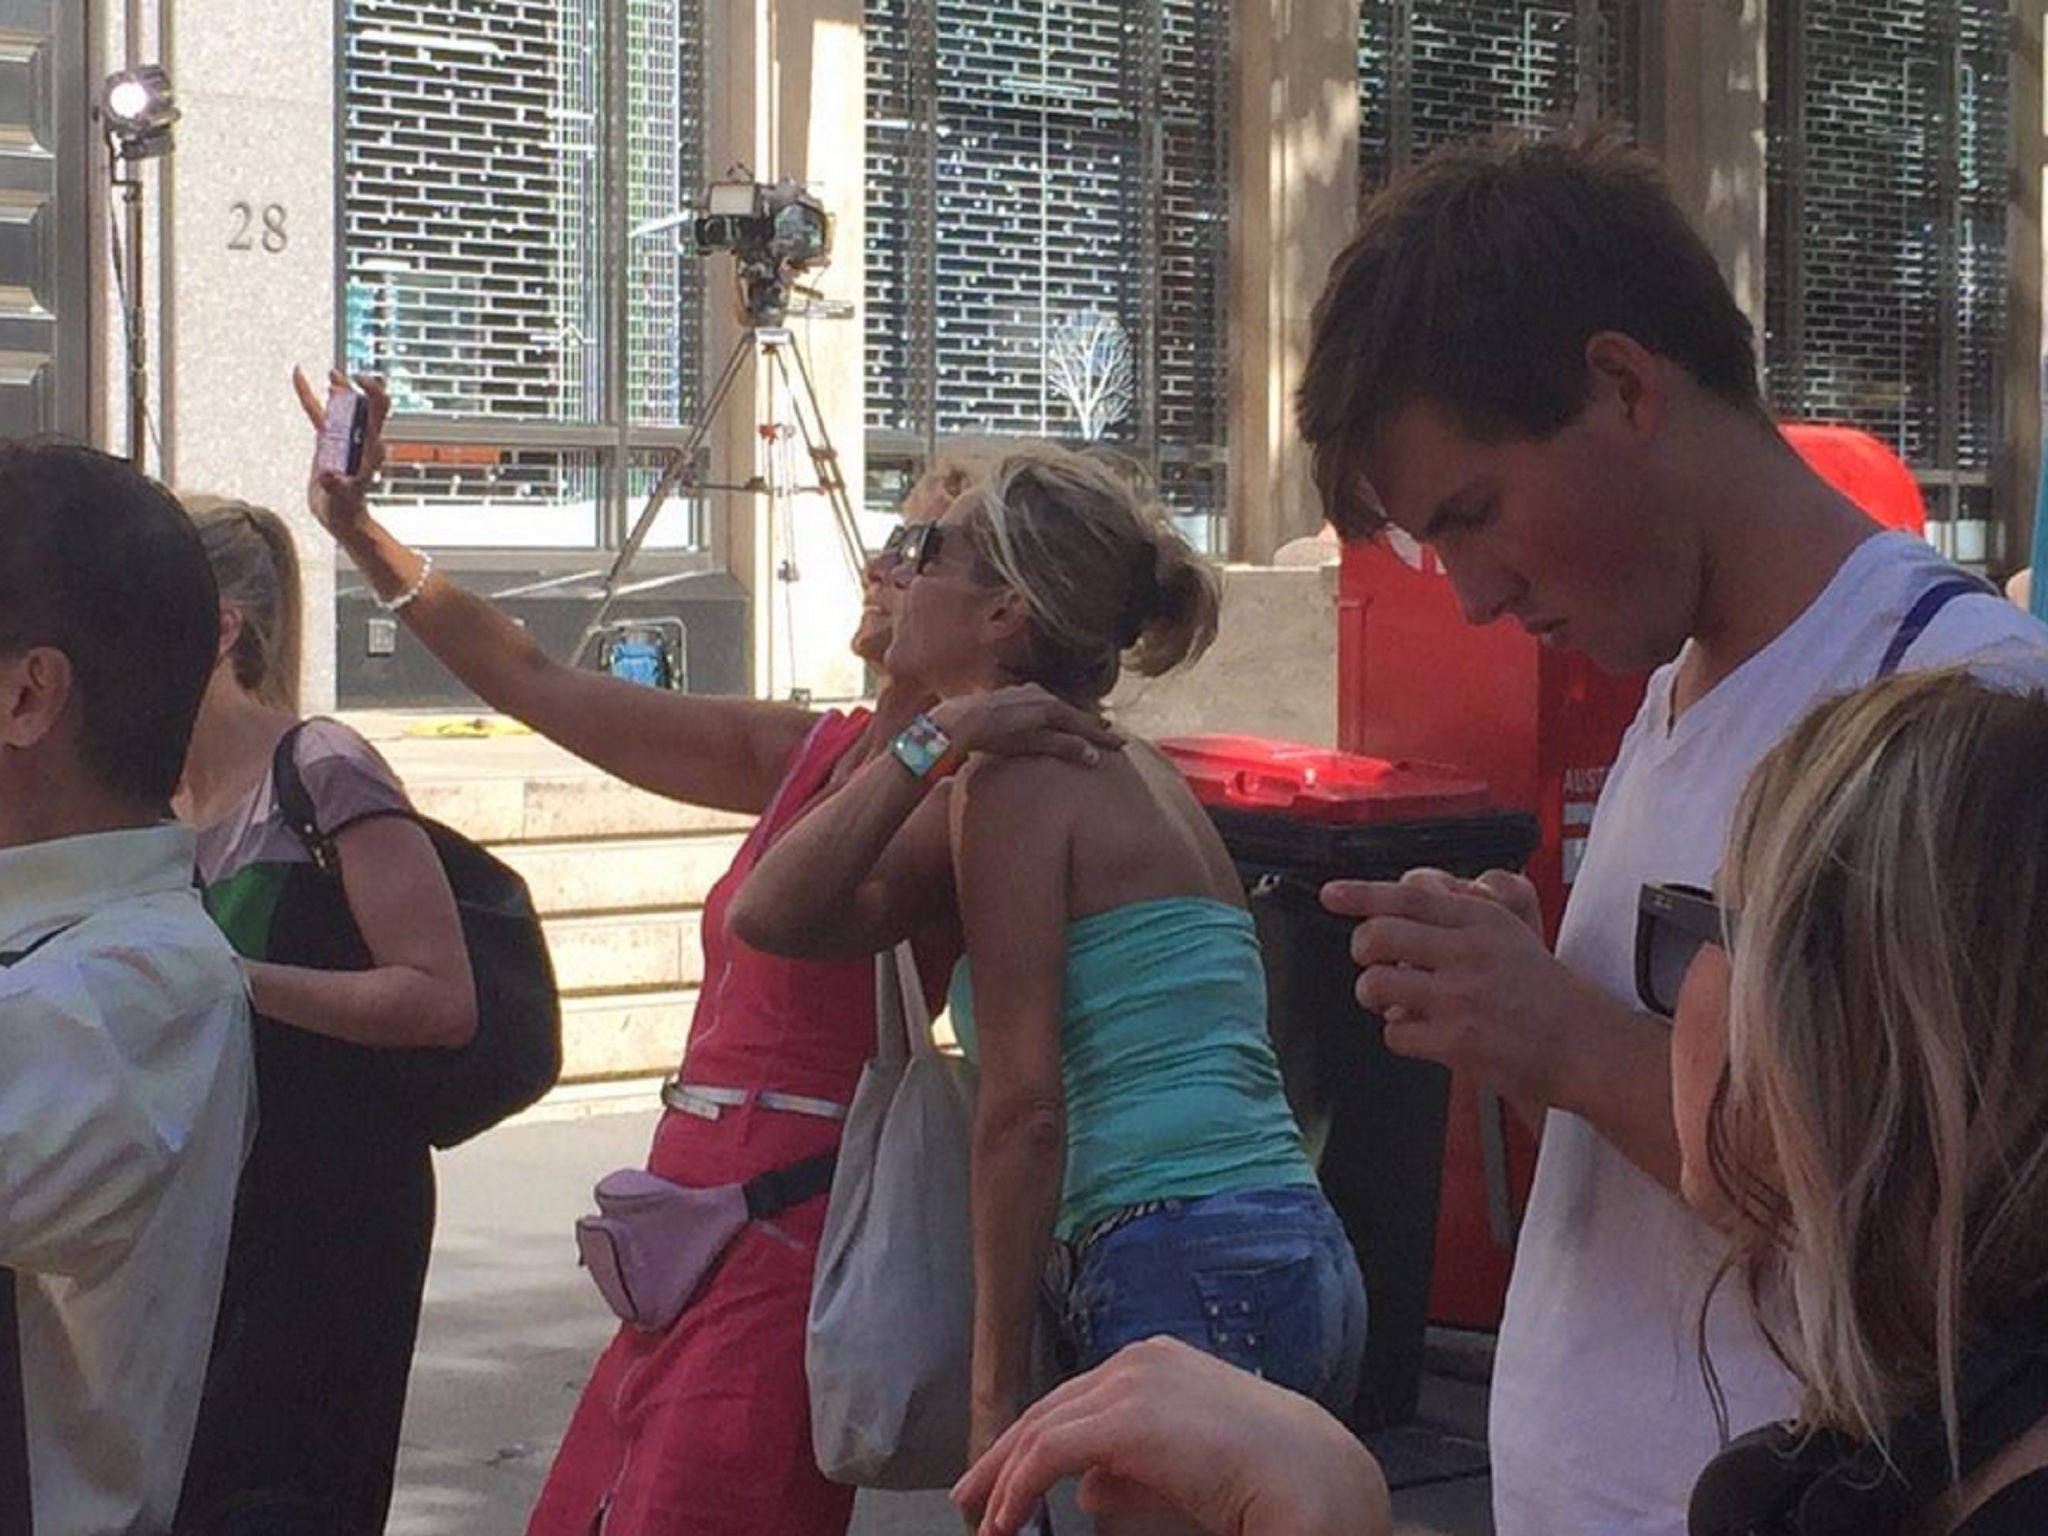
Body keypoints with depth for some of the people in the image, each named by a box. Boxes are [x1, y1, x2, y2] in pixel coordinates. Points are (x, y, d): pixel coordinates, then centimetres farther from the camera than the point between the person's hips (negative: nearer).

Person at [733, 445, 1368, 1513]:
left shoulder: (1018, 782, -7)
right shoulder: (1128, 771, 19)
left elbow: (1024, 1105, -13)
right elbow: (773, 916, 10)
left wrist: (997, 1392, -11)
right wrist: (935, 751, 2)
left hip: (1189, 1276, -9)